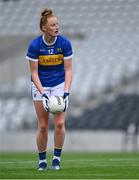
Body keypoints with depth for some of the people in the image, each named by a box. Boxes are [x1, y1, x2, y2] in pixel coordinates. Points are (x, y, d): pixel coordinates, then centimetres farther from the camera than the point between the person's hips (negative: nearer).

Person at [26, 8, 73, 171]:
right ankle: (42, 160, 13)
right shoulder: (35, 45, -16)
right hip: (40, 86, -1)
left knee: (59, 123, -11)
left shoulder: (64, 43, -12)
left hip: (60, 85, 1)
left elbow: (68, 69, -8)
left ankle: (57, 158, 3)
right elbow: (34, 72, -11)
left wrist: (66, 91, -19)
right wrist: (43, 93, -21)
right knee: (43, 126, -2)